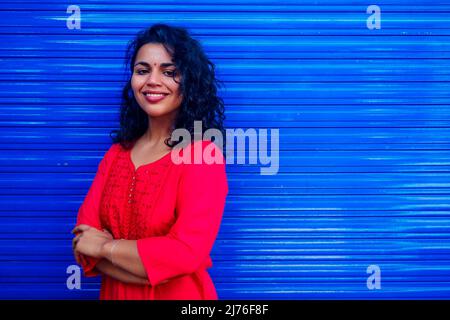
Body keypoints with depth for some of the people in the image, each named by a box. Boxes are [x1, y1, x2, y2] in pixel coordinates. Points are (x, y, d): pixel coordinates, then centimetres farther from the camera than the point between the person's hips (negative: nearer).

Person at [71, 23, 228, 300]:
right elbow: (84, 239, -6)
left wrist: (106, 247, -15)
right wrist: (155, 268, -21)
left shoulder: (202, 153, -16)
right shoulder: (117, 152, 2)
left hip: (179, 295, -5)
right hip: (115, 293, 5)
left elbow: (187, 252, -26)